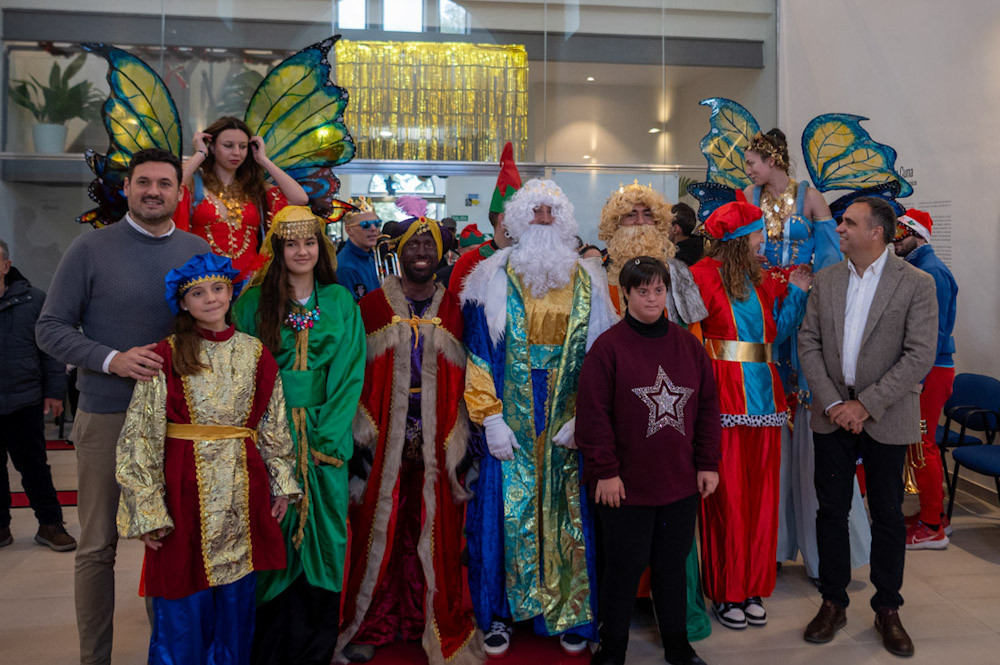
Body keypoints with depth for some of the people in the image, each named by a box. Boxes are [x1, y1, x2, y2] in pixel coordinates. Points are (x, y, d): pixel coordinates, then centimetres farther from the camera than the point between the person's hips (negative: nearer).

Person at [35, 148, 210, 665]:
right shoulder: (91, 248, -2)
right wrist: (113, 360, -18)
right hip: (106, 415, -3)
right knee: (98, 545, 7)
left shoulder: (199, 251, 7)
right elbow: (50, 328, -4)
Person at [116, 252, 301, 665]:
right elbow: (140, 437, -5)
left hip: (243, 493, 3)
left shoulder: (255, 355, 5)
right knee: (185, 606, 5)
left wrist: (282, 482, 12)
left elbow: (274, 426, 12)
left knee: (236, 599, 12)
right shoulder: (165, 358, -5)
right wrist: (146, 508, -8)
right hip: (186, 492, -3)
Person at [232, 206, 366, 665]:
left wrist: (327, 435, -8)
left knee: (322, 531, 5)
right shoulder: (253, 302, 3)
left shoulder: (341, 302, 5)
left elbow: (351, 373, 1)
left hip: (326, 436, 1)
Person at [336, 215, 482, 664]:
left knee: (433, 529, 5)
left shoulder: (454, 310, 8)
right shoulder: (373, 305, 4)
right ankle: (370, 623, 19)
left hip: (436, 441, 1)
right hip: (384, 440, -1)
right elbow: (356, 371, 2)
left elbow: (463, 378, 7)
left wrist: (457, 439, 1)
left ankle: (431, 620, 21)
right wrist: (362, 432, -5)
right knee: (378, 526, 3)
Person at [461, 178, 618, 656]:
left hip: (566, 423, 2)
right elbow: (479, 353, -2)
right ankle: (498, 613, 20)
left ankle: (569, 615, 23)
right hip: (510, 424, -1)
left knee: (567, 513, 7)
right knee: (506, 510, 3)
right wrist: (491, 419, -9)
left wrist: (582, 419, -5)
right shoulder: (493, 280, 1)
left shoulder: (587, 283, 6)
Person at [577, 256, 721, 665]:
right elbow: (593, 414, -10)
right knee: (624, 567, 7)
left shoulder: (688, 345, 6)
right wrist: (605, 471, -12)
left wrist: (708, 463, 6)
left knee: (673, 566, 17)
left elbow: (708, 407, 9)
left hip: (681, 484, 4)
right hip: (625, 486, -4)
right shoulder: (609, 346, -8)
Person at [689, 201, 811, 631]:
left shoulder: (764, 281, 16)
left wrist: (795, 292, 7)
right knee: (726, 493, -1)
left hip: (762, 393, 6)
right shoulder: (703, 276, -3)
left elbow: (777, 332, 13)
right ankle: (725, 592, 12)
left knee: (760, 491, 9)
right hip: (724, 394, -6)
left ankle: (752, 587, 21)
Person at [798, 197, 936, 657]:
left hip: (885, 420, -3)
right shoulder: (826, 280, 5)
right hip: (832, 414, 3)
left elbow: (920, 356, -12)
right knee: (831, 511, 9)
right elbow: (808, 343, 3)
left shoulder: (916, 283, -7)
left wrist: (865, 405, -16)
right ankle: (833, 603, 24)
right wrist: (831, 402, -8)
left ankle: (887, 610, 26)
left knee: (887, 516, 9)